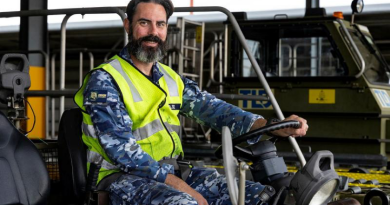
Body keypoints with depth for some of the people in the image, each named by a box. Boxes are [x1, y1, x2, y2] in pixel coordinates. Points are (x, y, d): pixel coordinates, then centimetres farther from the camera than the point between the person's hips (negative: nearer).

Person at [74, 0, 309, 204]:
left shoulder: (172, 79, 14)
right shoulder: (104, 81, -7)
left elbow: (213, 109, -1)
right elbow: (121, 149, -16)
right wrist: (178, 185, -23)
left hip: (172, 171, 7)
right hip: (124, 177, -6)